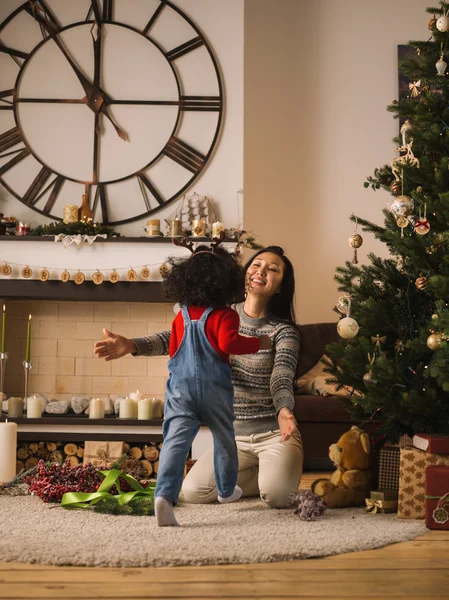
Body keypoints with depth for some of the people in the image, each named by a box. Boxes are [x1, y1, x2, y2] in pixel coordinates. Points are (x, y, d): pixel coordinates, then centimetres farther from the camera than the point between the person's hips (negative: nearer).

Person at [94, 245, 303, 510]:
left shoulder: (284, 331, -9)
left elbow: (282, 380, -23)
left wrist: (284, 411, -47)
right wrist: (132, 345, -33)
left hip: (273, 432, -4)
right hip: (233, 436, 4)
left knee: (276, 495, -29)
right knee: (192, 491, -14)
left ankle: (280, 470, 9)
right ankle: (262, 473, 10)